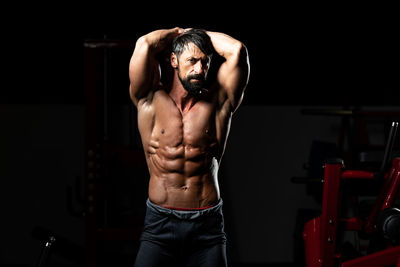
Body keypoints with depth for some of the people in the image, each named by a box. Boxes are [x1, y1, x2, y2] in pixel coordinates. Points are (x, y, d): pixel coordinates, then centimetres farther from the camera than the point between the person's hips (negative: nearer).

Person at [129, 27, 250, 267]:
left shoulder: (217, 103, 6)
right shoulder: (151, 101, 4)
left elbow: (237, 50, -5)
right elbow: (144, 45, -8)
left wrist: (200, 34, 10)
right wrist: (177, 32, 11)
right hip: (161, 222, -1)